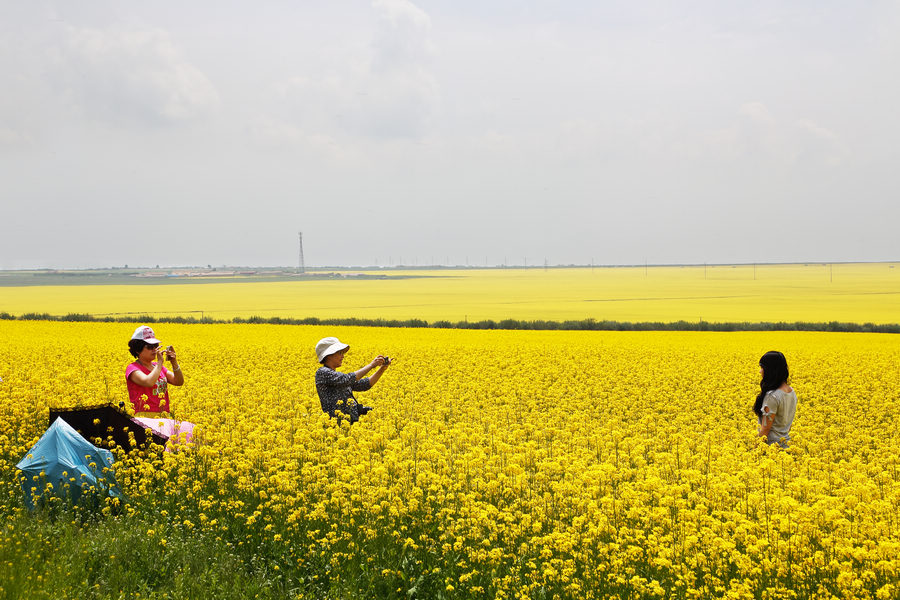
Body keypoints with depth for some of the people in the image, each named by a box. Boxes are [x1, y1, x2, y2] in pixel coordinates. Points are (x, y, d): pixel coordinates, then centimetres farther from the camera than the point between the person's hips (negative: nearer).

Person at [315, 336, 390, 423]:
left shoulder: (337, 377, 22)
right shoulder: (322, 373, -4)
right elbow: (349, 379, -14)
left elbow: (364, 385, 19)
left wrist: (382, 369, 8)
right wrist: (371, 365, -5)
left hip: (352, 421, 9)